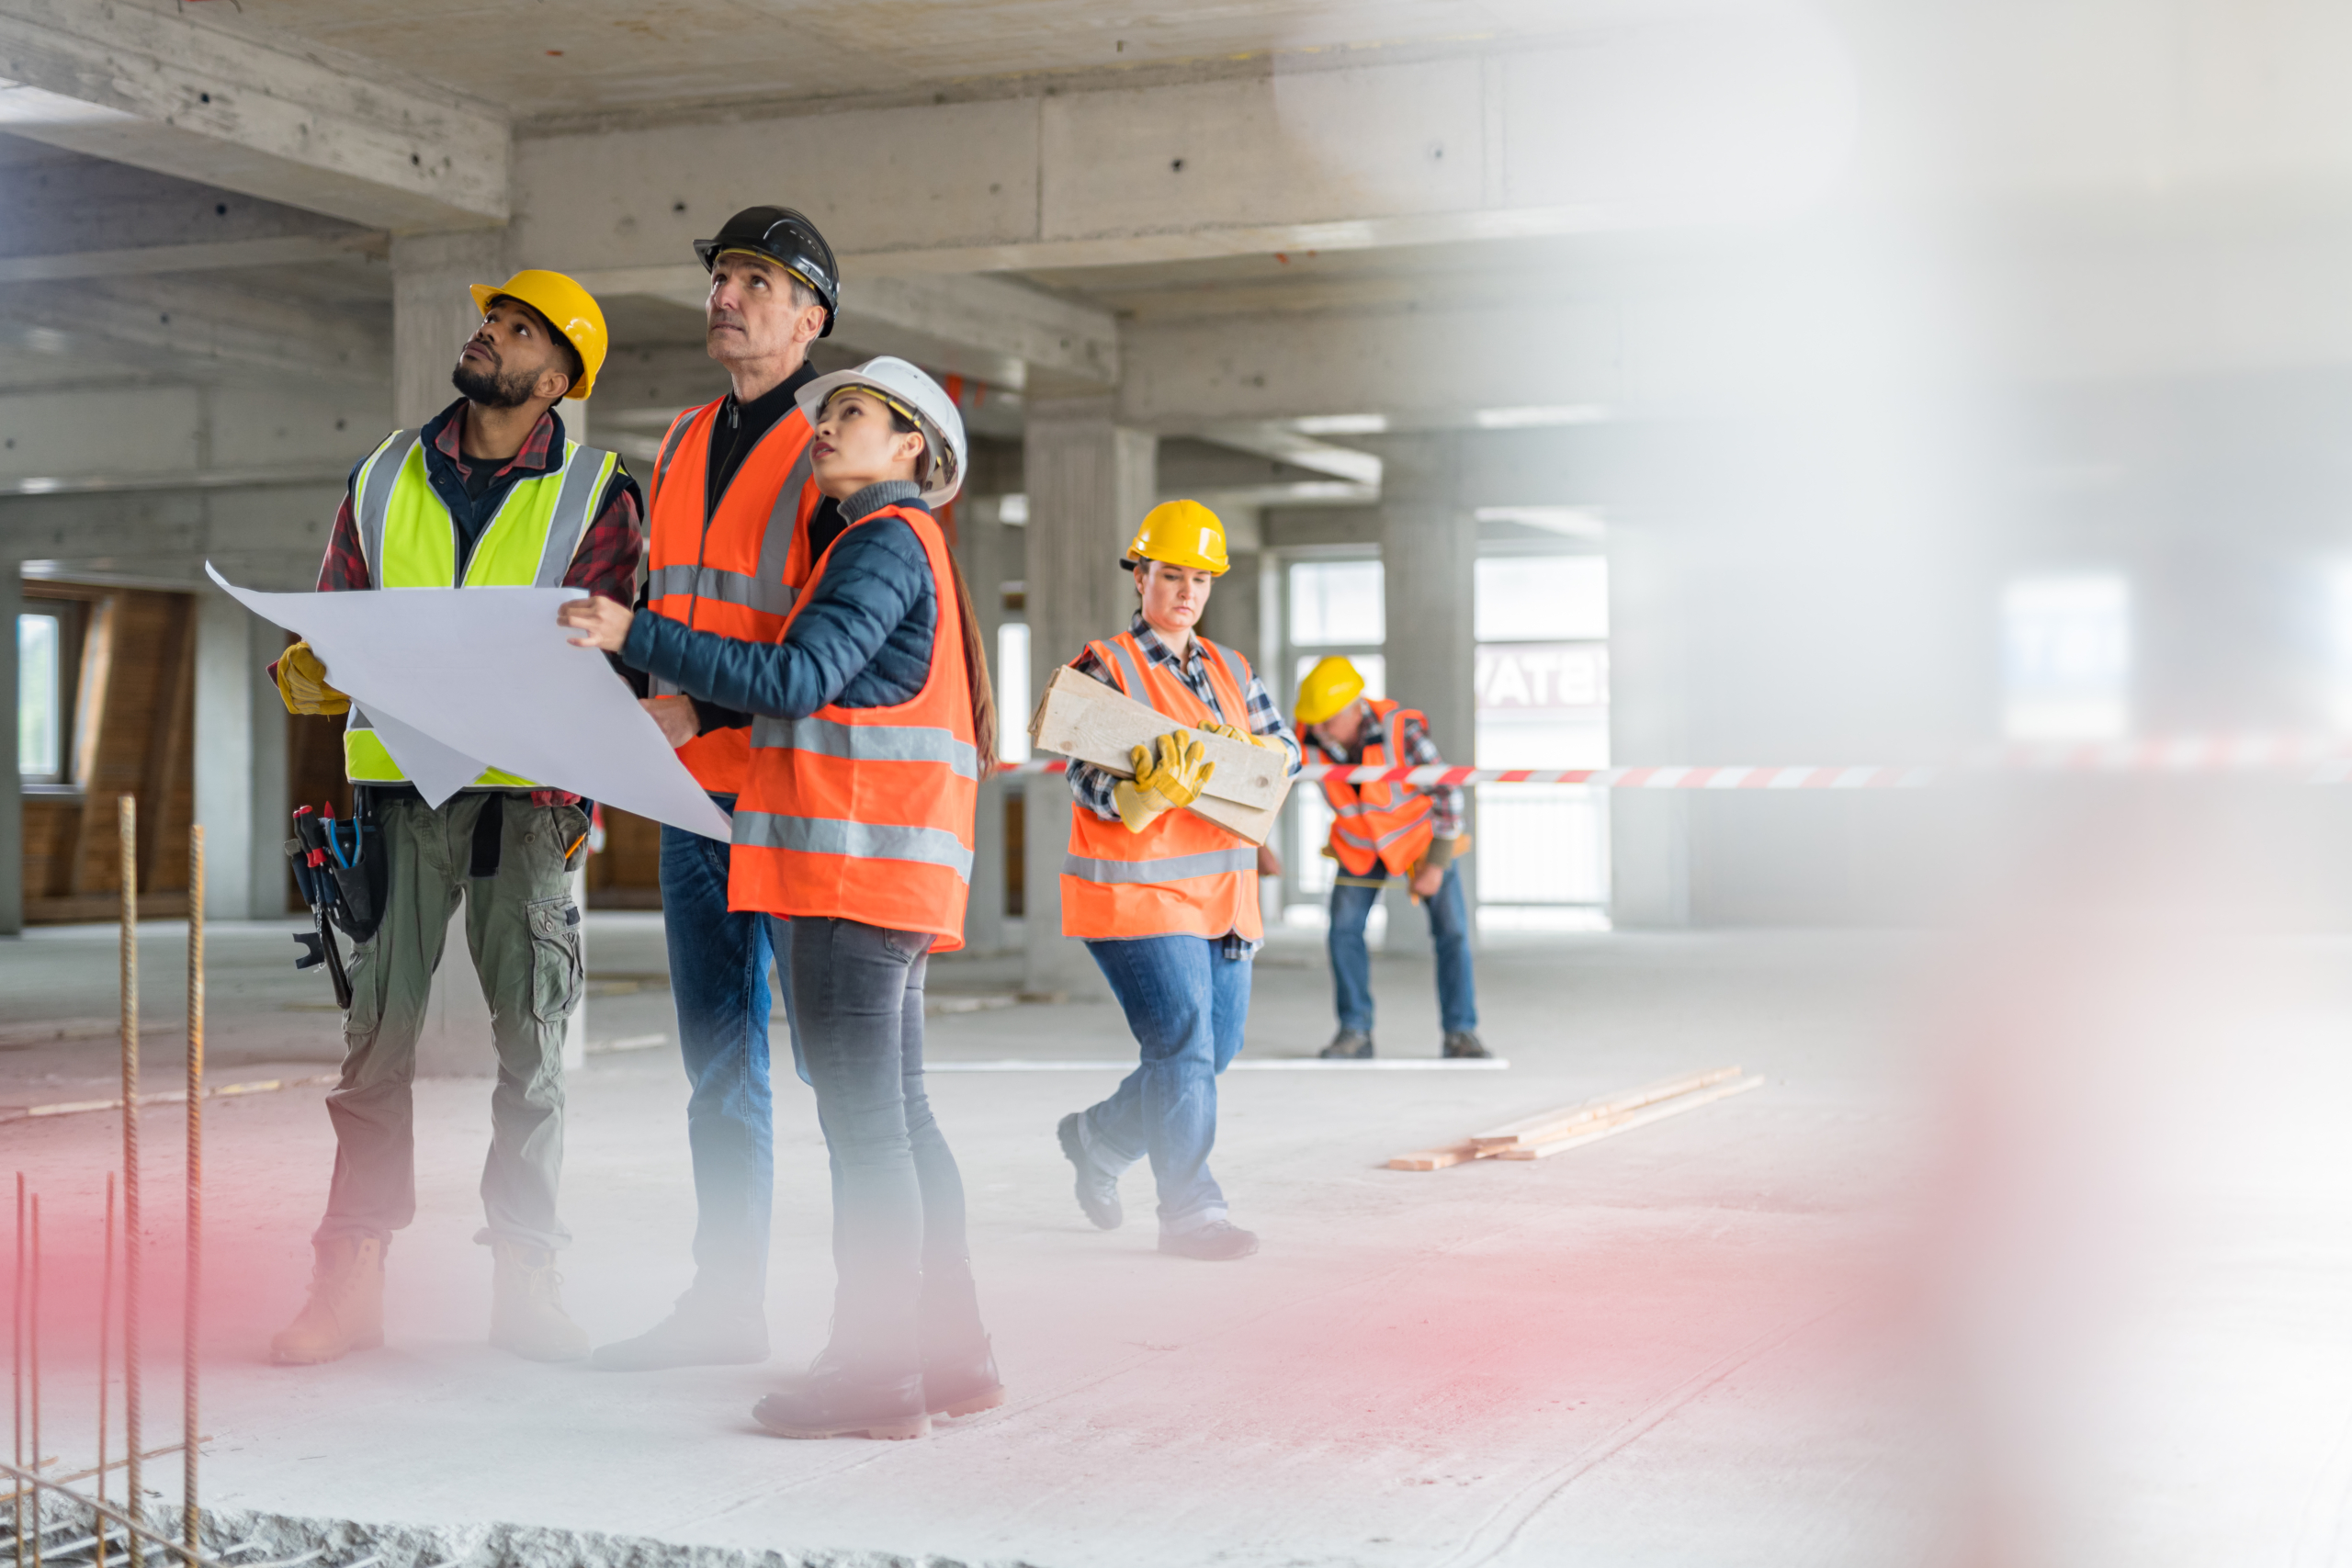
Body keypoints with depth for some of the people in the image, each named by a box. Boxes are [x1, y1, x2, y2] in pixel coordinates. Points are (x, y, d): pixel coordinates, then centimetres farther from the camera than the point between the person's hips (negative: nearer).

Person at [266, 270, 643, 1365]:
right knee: (375, 1036, 1)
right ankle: (350, 1280, 6)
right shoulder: (385, 478, 13)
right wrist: (307, 672, -7)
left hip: (525, 791, -2)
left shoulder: (595, 496, 4)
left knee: (530, 1040, 3)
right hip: (397, 782, 2)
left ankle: (523, 1279, 11)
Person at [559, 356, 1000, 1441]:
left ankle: (875, 1370, -6)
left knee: (863, 1124, -9)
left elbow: (796, 680, -18)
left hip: (857, 865, -10)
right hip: (885, 879, 10)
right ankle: (948, 1352, 16)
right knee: (898, 1120, 12)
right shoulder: (896, 545, 24)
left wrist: (636, 638, -19)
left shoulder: (887, 542, -7)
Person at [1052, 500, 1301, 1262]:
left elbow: (1286, 750, 10)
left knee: (1212, 1053, 13)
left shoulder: (1231, 670, 14)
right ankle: (1190, 1212, -5)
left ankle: (1097, 1139, 35)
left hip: (1223, 895, 7)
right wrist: (1153, 790, -33)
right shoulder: (1107, 667, -6)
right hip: (1136, 894, -7)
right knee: (1183, 1045, -14)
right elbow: (1090, 782, -14)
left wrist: (1246, 752, -12)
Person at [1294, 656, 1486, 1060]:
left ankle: (1460, 1033, 1)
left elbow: (1448, 791, -22)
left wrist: (1436, 863, -20)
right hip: (1360, 843, 3)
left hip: (1421, 833, -3)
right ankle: (1355, 1033, 2)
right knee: (1344, 928, -10)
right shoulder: (1310, 736, -25)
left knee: (1452, 930, -8)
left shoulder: (1401, 728, -33)